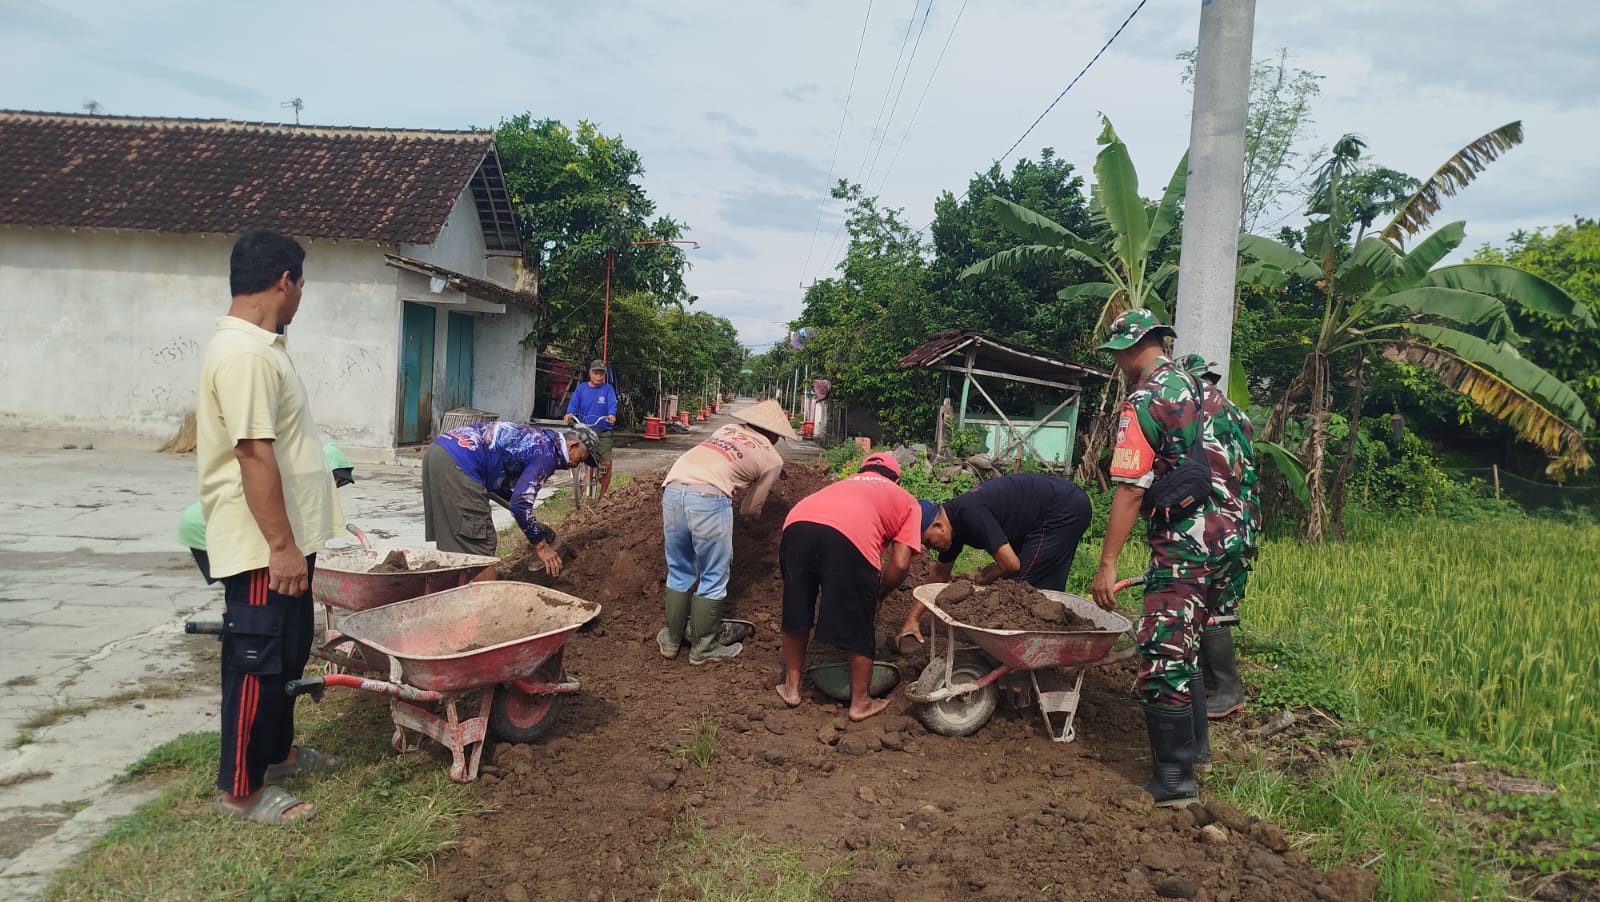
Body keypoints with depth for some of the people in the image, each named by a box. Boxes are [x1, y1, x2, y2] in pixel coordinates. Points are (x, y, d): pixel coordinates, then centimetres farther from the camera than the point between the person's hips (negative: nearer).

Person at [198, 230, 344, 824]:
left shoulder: (260, 346, 12)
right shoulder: (245, 354, -22)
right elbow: (254, 457, -26)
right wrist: (282, 547, -24)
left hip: (286, 538, 10)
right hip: (262, 547, -10)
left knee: (288, 653, 21)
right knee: (257, 662, 1)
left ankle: (276, 750, 37)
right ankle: (240, 789, 14)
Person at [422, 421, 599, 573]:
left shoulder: (539, 439, 23)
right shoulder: (547, 453, -6)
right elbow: (520, 502, -15)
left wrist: (532, 525, 33)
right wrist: (540, 545, -4)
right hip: (457, 463, -10)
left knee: (449, 538, 17)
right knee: (478, 544, -5)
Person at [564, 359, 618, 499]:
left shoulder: (608, 389, 3)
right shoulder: (581, 389, 6)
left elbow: (612, 404, -12)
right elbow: (573, 403, -5)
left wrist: (612, 415, -33)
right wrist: (570, 413, -27)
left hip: (603, 431, -1)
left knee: (606, 464, -7)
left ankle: (602, 494, 11)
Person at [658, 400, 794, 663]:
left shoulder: (727, 430, 29)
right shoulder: (772, 459, 18)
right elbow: (750, 509, 24)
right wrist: (754, 509, 45)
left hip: (671, 489, 5)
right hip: (708, 497, -5)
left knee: (679, 572, 21)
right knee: (713, 579, 13)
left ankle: (671, 641, 32)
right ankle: (702, 648, 22)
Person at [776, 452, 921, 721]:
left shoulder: (845, 484, 41)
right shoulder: (907, 501, 31)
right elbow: (900, 564, 16)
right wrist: (877, 596, 32)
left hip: (796, 524, 4)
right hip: (851, 537, -4)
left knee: (796, 613, 25)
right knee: (858, 627, 15)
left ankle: (791, 687, 38)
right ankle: (860, 703, 30)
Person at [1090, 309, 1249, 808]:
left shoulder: (1143, 401, -12)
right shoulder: (1199, 387, 15)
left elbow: (1131, 489, -18)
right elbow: (1226, 464, 21)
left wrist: (1107, 563, -16)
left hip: (1184, 537, -9)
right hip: (1228, 530, 9)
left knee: (1162, 652, -5)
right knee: (1183, 643, 20)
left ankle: (1174, 779, -1)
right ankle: (1193, 745, 31)